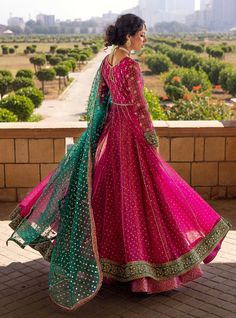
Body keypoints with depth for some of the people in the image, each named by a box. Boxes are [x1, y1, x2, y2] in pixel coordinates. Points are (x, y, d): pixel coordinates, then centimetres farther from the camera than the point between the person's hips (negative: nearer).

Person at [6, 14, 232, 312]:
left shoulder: (107, 61, 7)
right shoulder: (130, 66, -19)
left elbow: (99, 100, 13)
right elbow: (139, 107, -20)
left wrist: (101, 134, 21)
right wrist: (153, 141, -12)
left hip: (111, 129, 9)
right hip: (131, 131, -9)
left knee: (106, 186, 18)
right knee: (133, 192, -1)